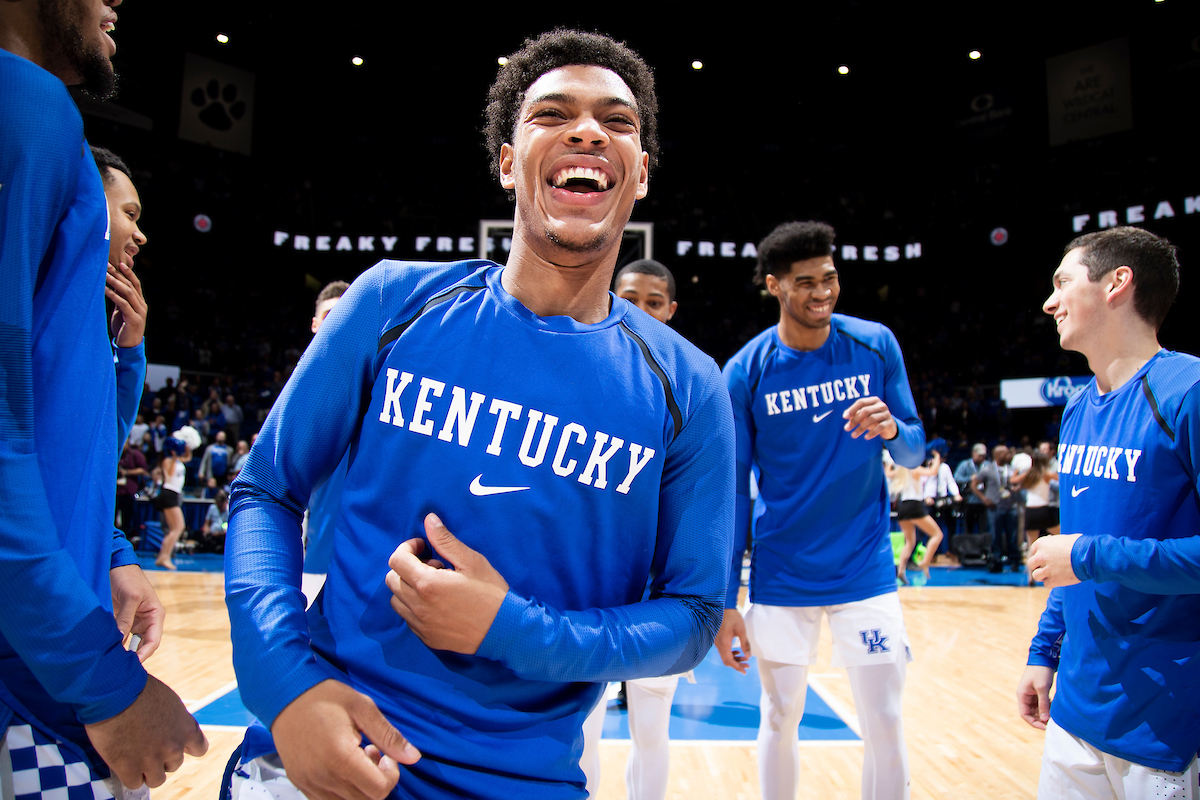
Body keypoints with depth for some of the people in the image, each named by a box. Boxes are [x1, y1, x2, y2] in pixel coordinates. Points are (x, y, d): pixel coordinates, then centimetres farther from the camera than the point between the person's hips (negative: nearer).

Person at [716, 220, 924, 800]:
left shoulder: (875, 344, -4)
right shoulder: (746, 372, -8)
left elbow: (914, 452, 4)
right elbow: (733, 492, -3)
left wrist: (892, 429, -21)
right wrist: (725, 602, -5)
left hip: (864, 571, 1)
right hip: (780, 578, 0)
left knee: (885, 726, 6)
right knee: (780, 720, 13)